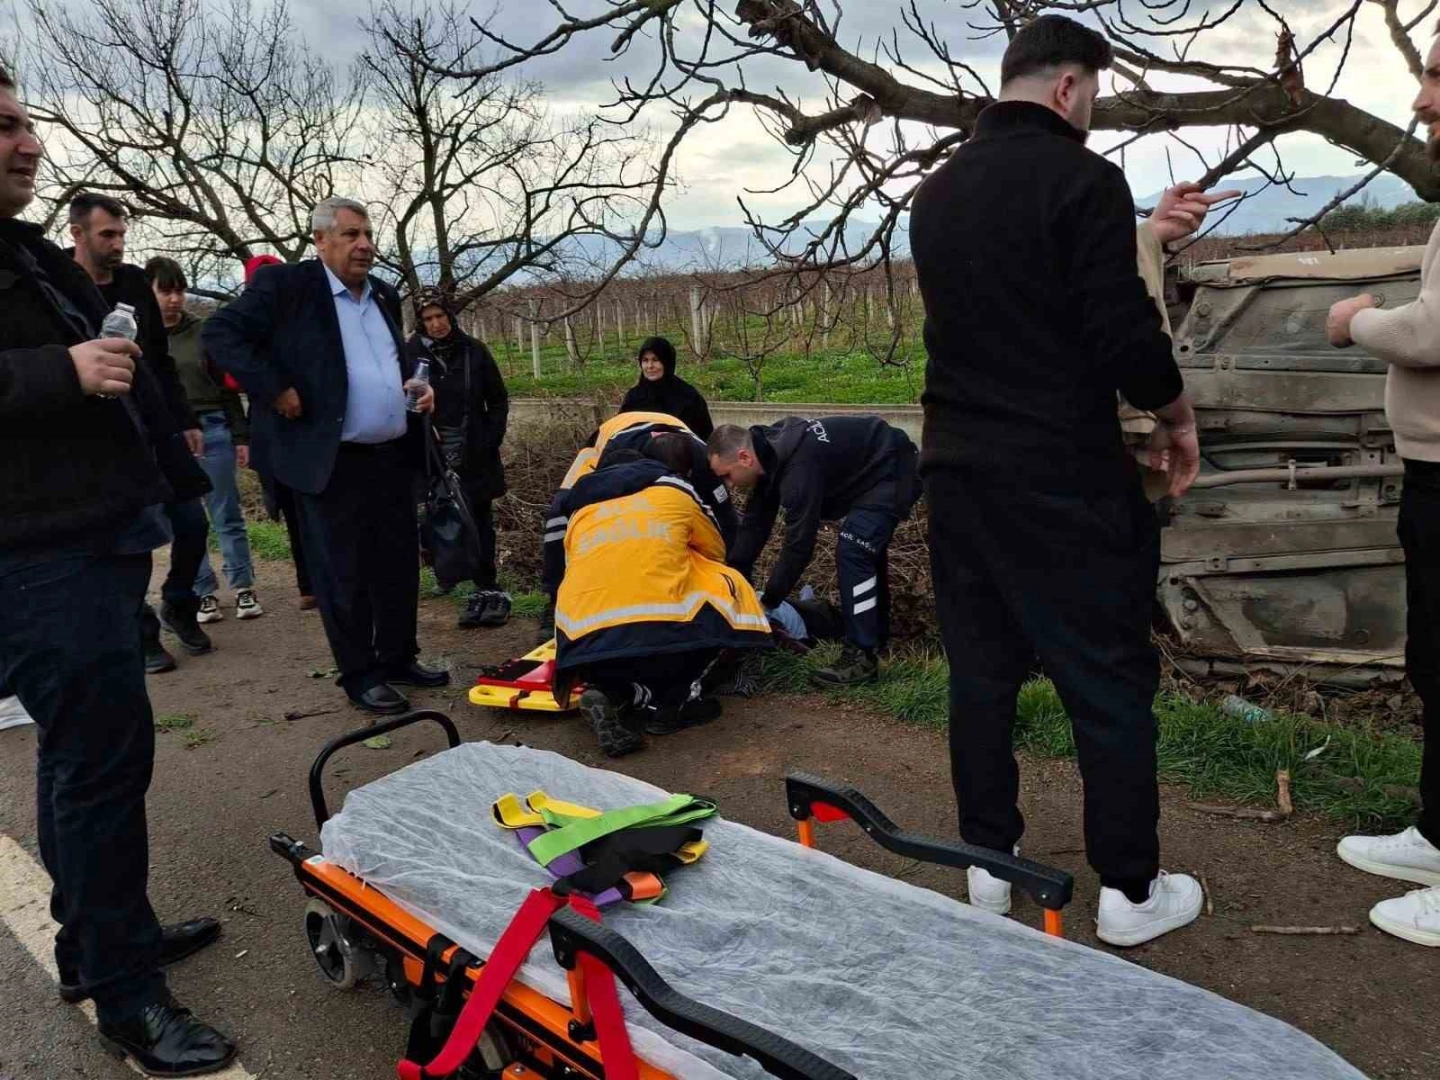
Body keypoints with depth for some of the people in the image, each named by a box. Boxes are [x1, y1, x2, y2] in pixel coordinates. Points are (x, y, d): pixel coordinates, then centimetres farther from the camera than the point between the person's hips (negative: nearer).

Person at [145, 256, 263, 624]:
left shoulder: (202, 331, 3)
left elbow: (227, 385, 7)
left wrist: (240, 436, 4)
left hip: (211, 431, 0)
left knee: (228, 516, 4)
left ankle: (243, 587, 13)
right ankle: (204, 594, 16)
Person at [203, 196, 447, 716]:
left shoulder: (385, 296, 15)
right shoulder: (285, 284, -6)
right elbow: (219, 332, -11)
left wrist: (417, 388, 8)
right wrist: (273, 389, -16)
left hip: (394, 458, 7)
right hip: (330, 462, -6)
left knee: (400, 567, 13)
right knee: (342, 575, 3)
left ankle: (399, 657, 28)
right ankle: (359, 675, 14)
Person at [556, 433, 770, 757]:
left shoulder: (582, 510, 25)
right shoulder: (675, 491, 19)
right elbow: (716, 552, 34)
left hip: (584, 652, 4)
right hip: (660, 640, -4)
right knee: (727, 588, 23)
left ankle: (611, 693, 5)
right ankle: (670, 704, 15)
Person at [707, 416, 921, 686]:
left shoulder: (798, 466, -35)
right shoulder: (771, 454, -4)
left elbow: (799, 543, -31)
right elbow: (755, 524, 2)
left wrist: (767, 602, -21)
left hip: (892, 472, -10)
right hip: (870, 472, 11)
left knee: (852, 553, -18)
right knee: (865, 551, 21)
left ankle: (862, 655, -12)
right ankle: (876, 637, 37)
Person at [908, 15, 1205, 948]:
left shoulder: (937, 194, 11)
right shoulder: (1082, 179, -11)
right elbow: (1124, 331, -16)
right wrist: (1177, 417, 2)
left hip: (958, 468, 7)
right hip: (1063, 477, -7)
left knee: (981, 670, 13)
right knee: (1110, 680, 4)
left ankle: (988, 865, 22)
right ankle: (1131, 890, 13)